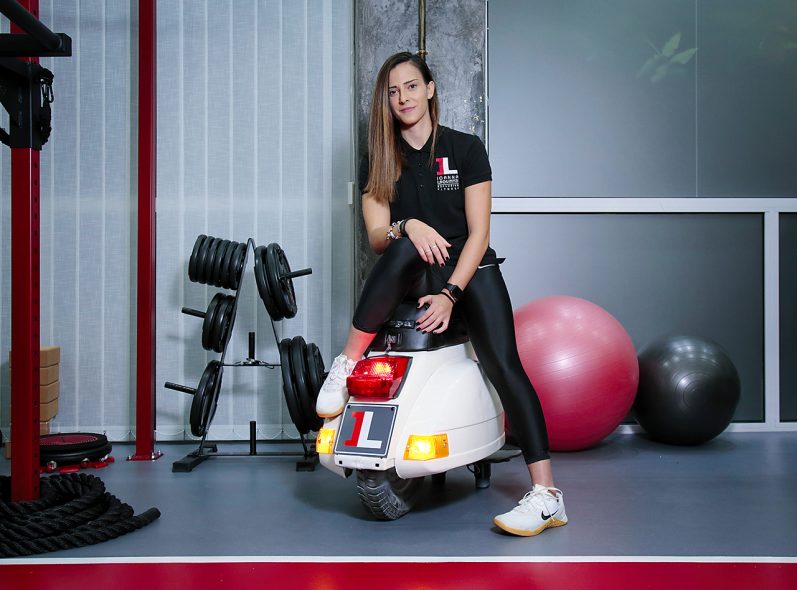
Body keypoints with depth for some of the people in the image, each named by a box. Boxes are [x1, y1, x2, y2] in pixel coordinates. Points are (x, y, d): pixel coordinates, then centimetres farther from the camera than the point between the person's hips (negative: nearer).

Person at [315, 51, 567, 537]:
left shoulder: (466, 149, 2)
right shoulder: (377, 163, 9)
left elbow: (479, 232, -5)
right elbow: (377, 237, -1)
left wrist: (449, 294, -18)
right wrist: (407, 227, -25)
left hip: (468, 268, -1)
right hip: (410, 277, 1)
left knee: (503, 363, -22)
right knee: (406, 246, -35)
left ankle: (547, 495, -23)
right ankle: (346, 364, -26)